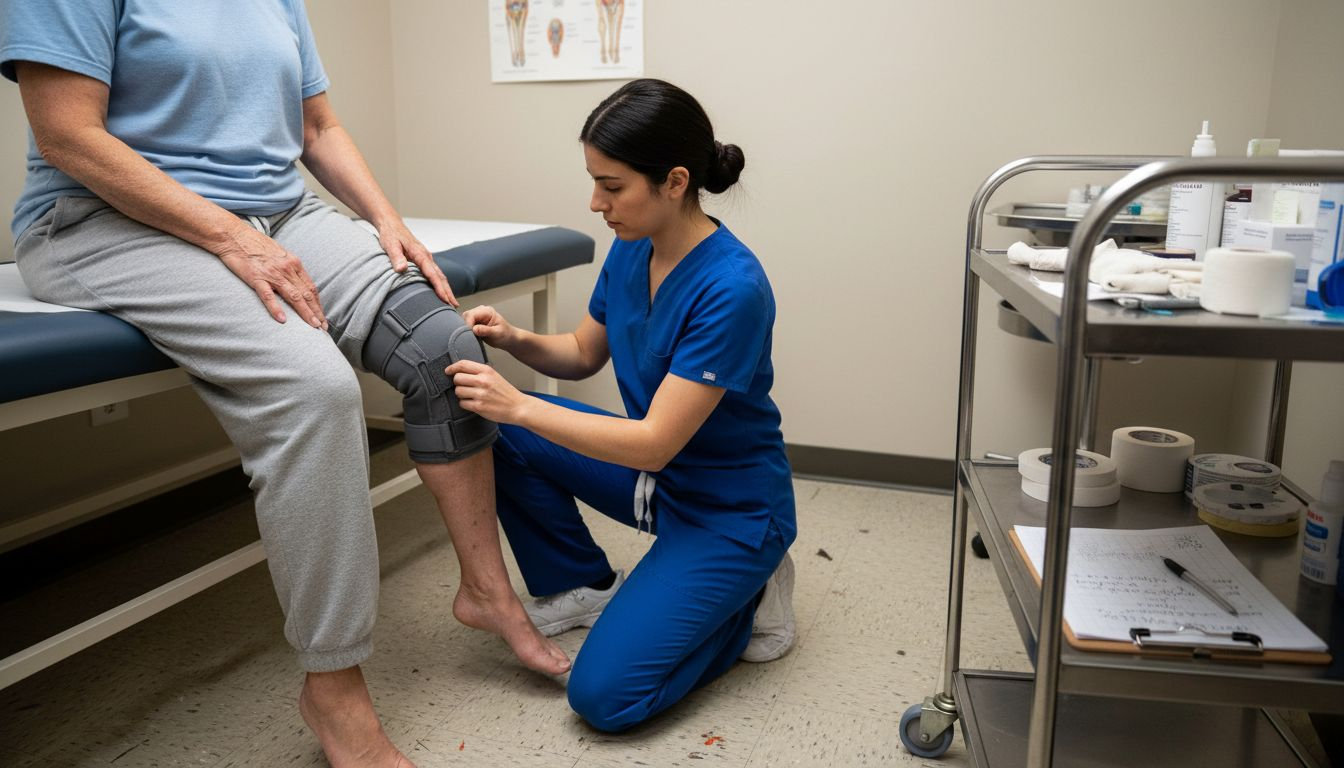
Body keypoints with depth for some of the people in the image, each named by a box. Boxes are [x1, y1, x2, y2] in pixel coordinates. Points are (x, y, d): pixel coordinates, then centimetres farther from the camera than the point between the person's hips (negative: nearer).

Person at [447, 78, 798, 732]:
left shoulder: (731, 288, -29)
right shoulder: (632, 248, -5)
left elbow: (655, 444, -28)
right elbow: (584, 354, 10)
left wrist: (517, 406, -29)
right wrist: (515, 340, -10)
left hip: (729, 508, -7)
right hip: (652, 472, 8)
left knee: (603, 695, -15)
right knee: (499, 431, -7)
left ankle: (745, 595, 8)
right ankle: (583, 586, 11)